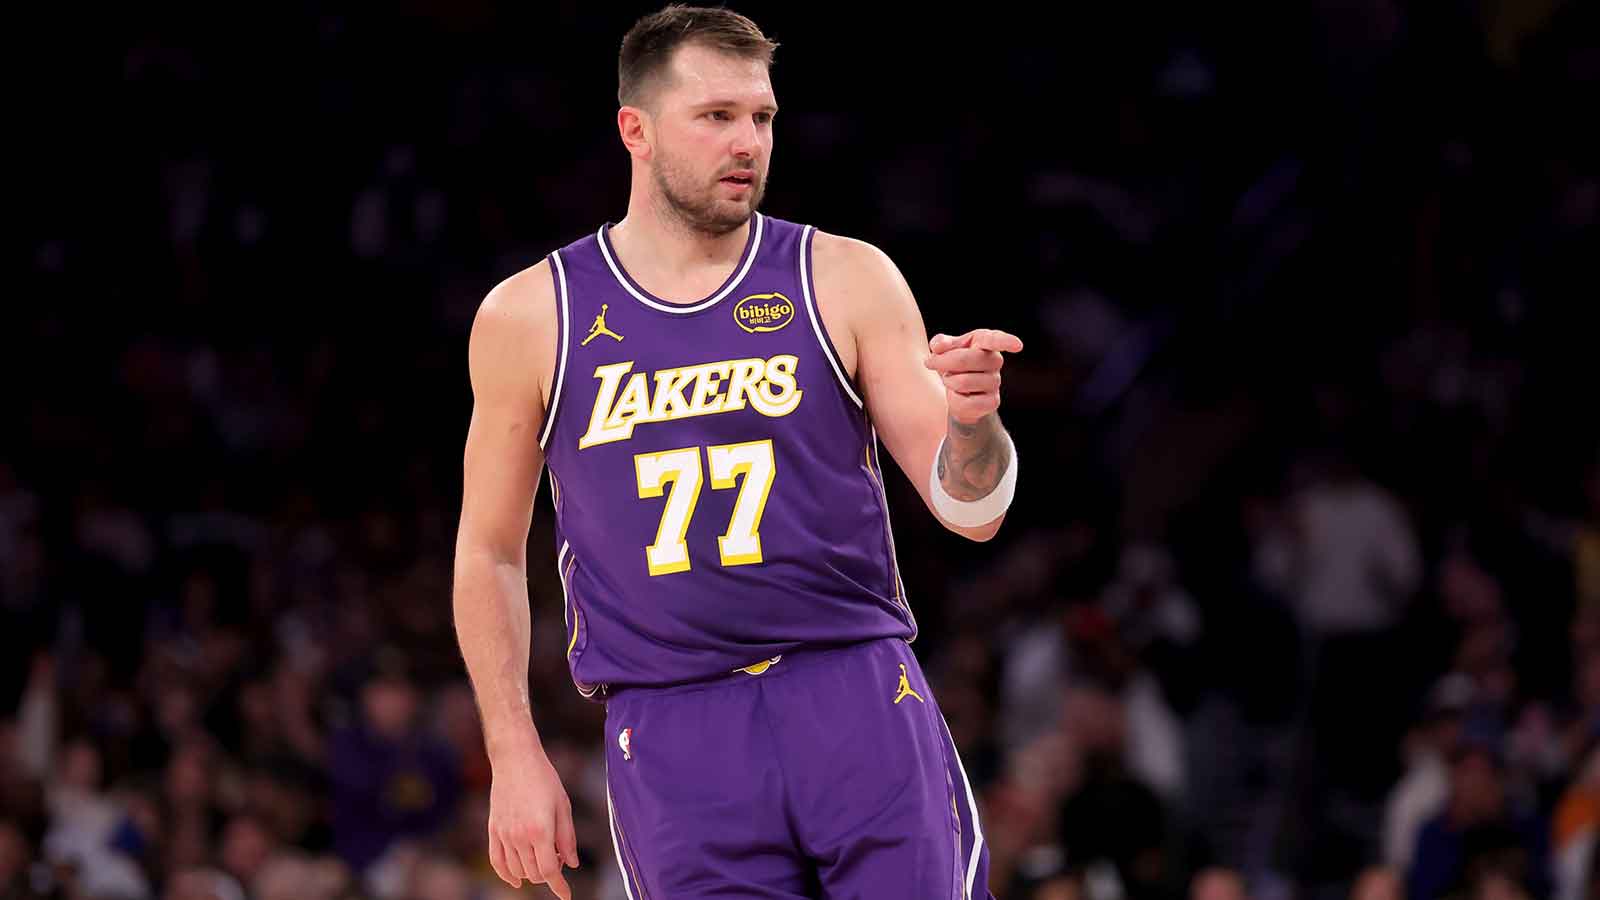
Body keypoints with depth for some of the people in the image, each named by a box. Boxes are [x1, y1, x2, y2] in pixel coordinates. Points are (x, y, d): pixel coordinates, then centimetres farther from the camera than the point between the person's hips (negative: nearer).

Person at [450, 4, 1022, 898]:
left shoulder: (846, 281, 4)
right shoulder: (529, 316, 5)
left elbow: (970, 511, 3)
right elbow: (491, 551, 13)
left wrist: (970, 421, -20)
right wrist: (515, 755, 6)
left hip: (858, 700, 0)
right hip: (671, 735, 0)